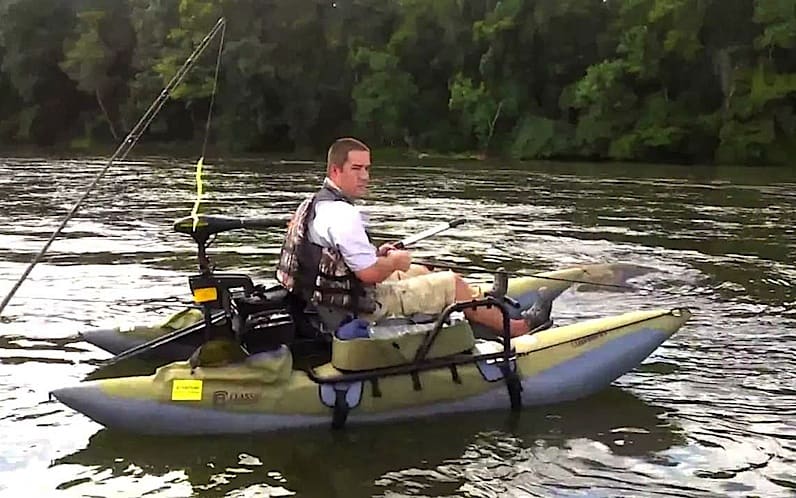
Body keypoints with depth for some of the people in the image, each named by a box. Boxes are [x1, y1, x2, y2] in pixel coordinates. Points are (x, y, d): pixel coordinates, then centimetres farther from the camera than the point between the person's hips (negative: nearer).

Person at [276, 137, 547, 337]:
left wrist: (375, 253, 11)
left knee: (421, 272, 26)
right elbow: (369, 273, -27)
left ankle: (482, 302, 42)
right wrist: (396, 261, -7)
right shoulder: (342, 214, -26)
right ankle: (513, 327, 17)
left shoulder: (314, 203, 8)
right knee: (452, 282, 0)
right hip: (360, 307, -10)